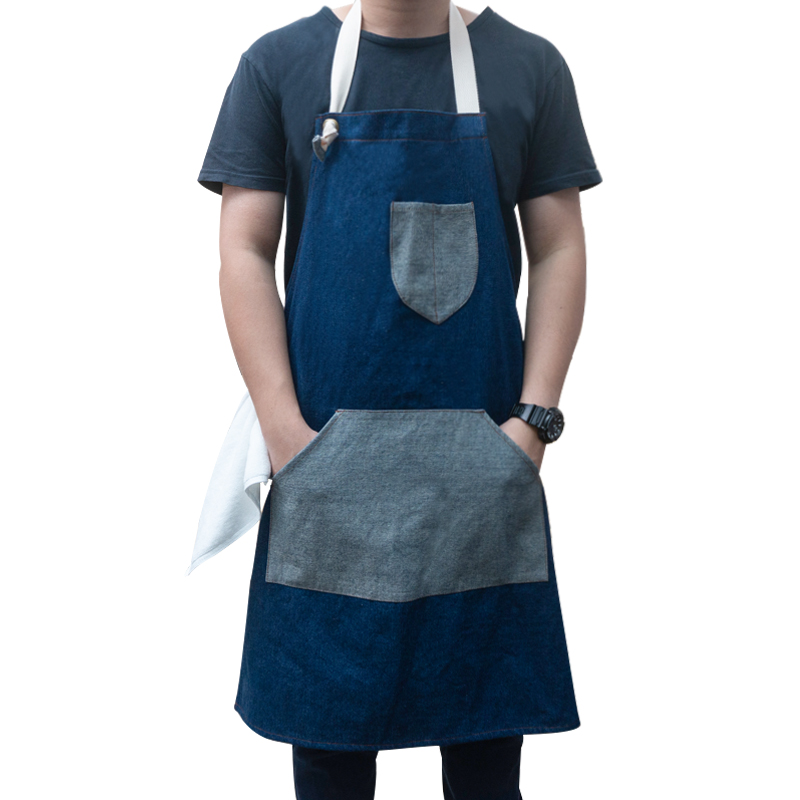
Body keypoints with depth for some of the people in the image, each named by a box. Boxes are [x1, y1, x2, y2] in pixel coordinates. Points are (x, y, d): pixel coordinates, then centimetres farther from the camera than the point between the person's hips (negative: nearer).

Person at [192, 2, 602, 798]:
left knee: (490, 699, 10)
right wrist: (283, 426, -9)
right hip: (327, 441, 0)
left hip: (480, 442, 1)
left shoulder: (529, 66, 6)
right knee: (327, 688, 10)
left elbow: (559, 251, 4)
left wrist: (534, 418, -5)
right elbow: (245, 251, -1)